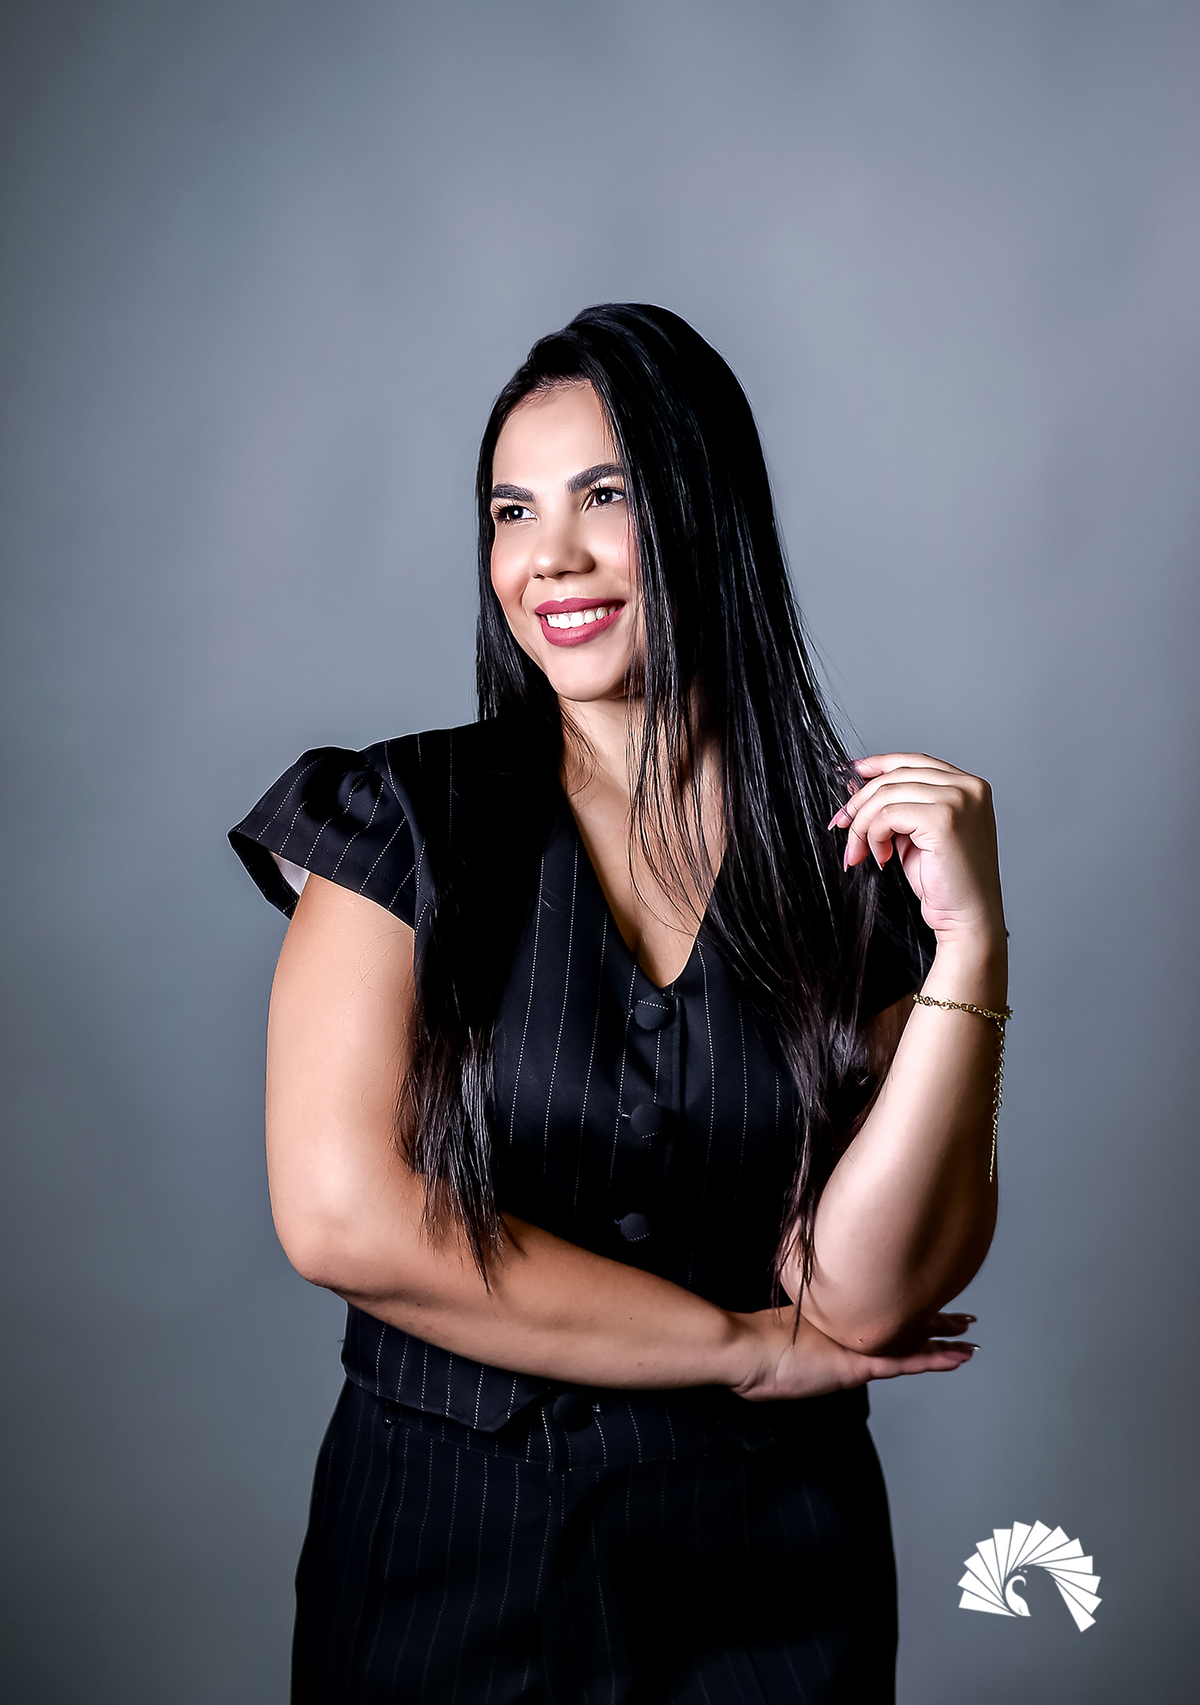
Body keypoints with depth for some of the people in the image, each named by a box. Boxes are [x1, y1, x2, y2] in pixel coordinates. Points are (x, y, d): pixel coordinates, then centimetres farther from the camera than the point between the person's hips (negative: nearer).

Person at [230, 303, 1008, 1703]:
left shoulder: (864, 853, -6)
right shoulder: (407, 817, -8)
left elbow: (859, 1293, -12)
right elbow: (342, 1216, -17)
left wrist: (970, 940, -21)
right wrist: (745, 1348, -12)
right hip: (441, 1548, 0)